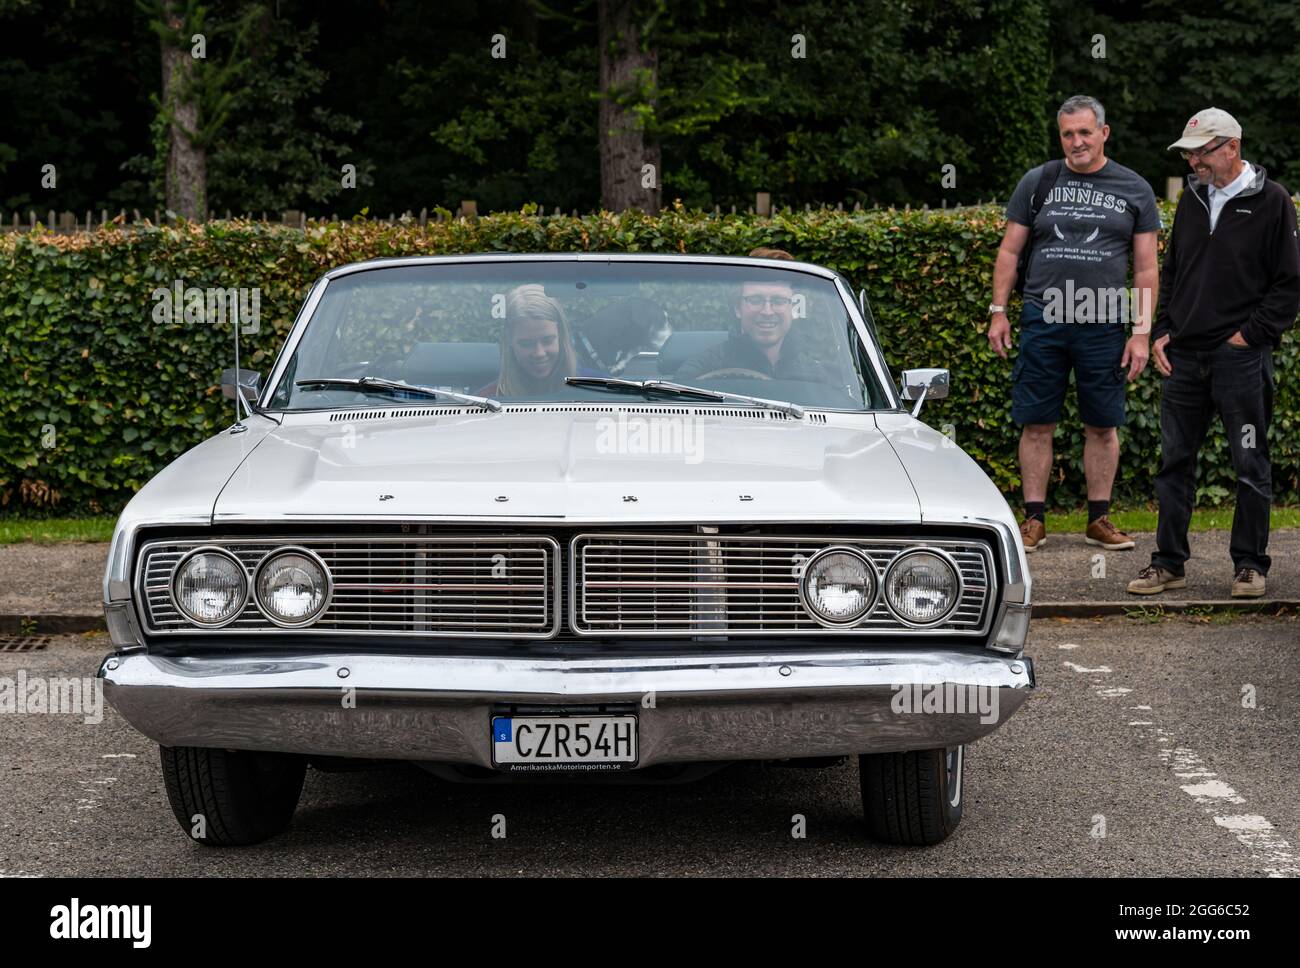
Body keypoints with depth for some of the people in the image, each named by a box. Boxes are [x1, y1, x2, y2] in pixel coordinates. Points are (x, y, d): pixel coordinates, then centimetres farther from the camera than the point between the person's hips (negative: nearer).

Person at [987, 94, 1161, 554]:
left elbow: (1146, 267, 7)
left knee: (1102, 426, 5)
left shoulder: (1134, 189, 7)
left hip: (1103, 326, 0)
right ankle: (1034, 520, 10)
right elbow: (1009, 251, 10)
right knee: (1037, 424, 1)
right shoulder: (1038, 183, 8)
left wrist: (1142, 331, 1)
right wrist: (998, 311, 1)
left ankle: (1099, 519, 16)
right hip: (1042, 321, 0)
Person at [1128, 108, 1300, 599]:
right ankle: (1169, 562, 16)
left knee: (1251, 466, 4)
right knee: (1174, 462, 8)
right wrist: (1162, 331, 9)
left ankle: (1250, 563, 14)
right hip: (1184, 356, 5)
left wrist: (1252, 333, -10)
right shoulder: (1192, 199, 12)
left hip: (1241, 357, -5)